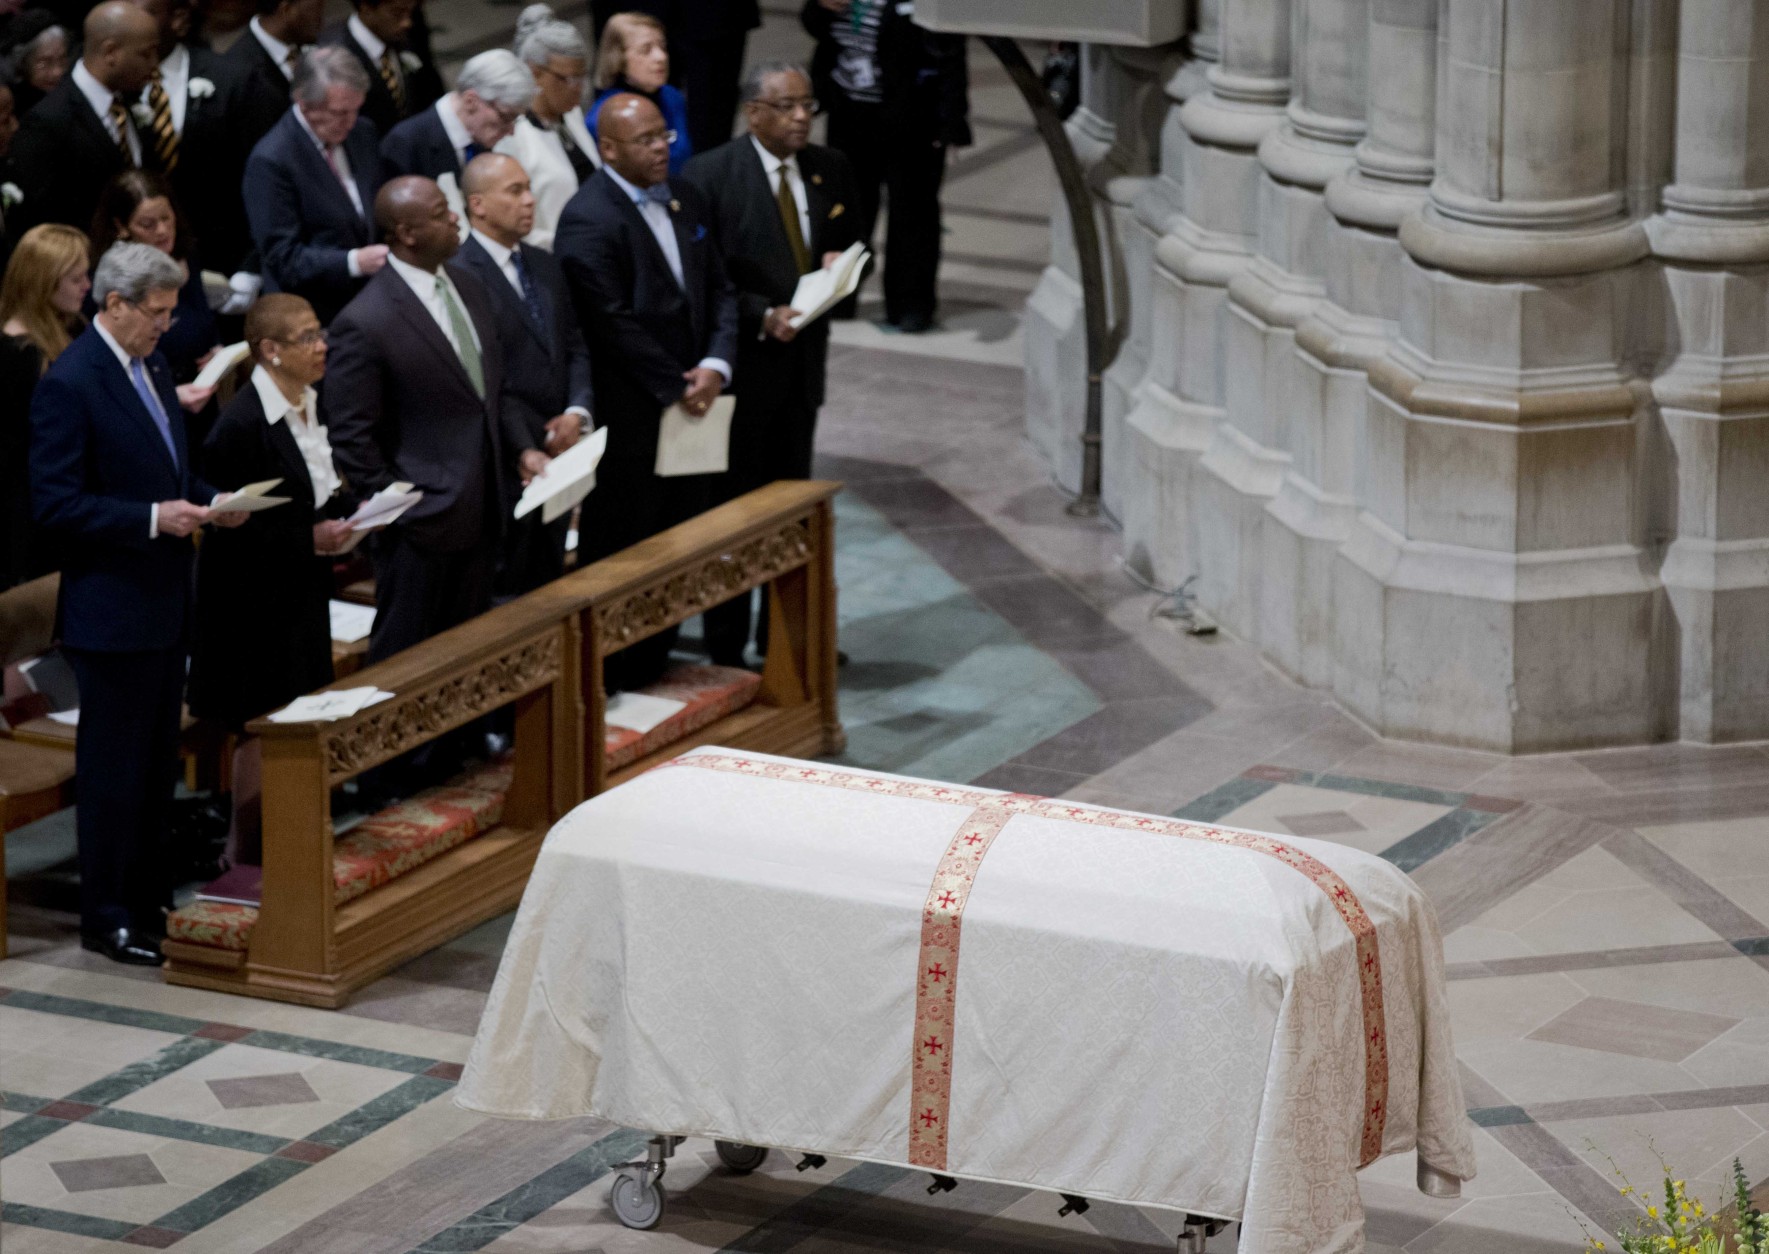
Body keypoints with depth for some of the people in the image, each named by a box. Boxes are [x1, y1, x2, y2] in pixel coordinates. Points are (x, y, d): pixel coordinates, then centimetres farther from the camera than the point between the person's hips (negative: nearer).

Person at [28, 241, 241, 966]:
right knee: (113, 770, 0)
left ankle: (151, 901, 26)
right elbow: (56, 505, -20)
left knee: (157, 764, 16)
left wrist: (208, 501, 2)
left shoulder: (151, 367, 10)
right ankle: (107, 919, 8)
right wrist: (153, 518, -24)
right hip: (112, 612, -9)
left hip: (164, 604, 9)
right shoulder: (69, 384, -17)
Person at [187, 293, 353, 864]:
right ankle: (245, 855, 15)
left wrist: (348, 508, -3)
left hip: (301, 592, 8)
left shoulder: (309, 404, 3)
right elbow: (227, 523, -22)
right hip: (256, 597, -8)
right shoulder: (242, 423, -23)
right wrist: (309, 538, -24)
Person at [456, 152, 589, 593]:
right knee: (508, 592, -2)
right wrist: (524, 450, -21)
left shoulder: (545, 267, 14)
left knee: (551, 581, 12)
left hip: (557, 455, 8)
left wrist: (577, 412, -4)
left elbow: (575, 349, 14)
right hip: (506, 466, -8)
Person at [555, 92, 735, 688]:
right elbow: (615, 325, -19)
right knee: (619, 546, 1)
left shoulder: (686, 202, 11)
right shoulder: (587, 221, -16)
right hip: (626, 416, -8)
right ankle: (607, 682, 10)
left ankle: (653, 665, 26)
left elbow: (719, 291, 12)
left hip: (686, 403, 8)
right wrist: (679, 389, -15)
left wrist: (714, 365, -5)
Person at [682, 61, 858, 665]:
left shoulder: (830, 169, 5)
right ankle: (726, 650, 9)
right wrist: (764, 316, -23)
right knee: (733, 503, 2)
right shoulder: (708, 176, -12)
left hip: (802, 359, 6)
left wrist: (838, 264, -8)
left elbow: (846, 245, 16)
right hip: (742, 361, -6)